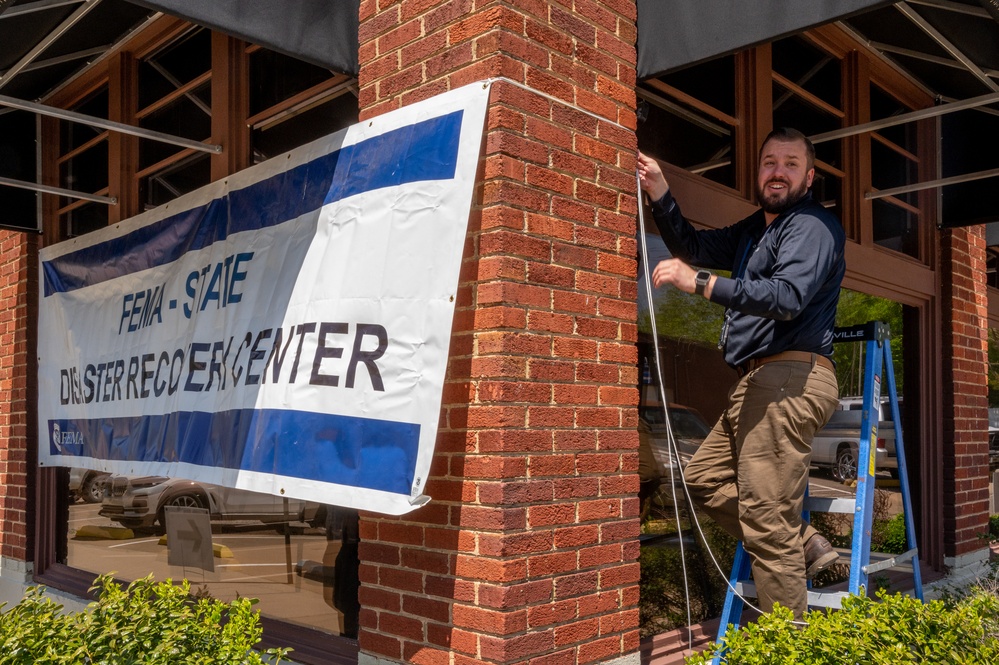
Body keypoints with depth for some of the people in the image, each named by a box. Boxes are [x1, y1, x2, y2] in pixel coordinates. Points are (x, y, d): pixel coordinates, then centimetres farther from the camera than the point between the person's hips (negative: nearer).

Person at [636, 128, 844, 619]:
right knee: (704, 477, 16)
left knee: (766, 521, -9)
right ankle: (807, 546, 16)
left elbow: (787, 297, -23)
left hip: (789, 380, -10)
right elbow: (693, 247, 25)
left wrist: (698, 282, -25)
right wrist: (659, 193, 12)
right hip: (757, 384, 10)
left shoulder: (812, 226, -7)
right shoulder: (755, 229, 23)